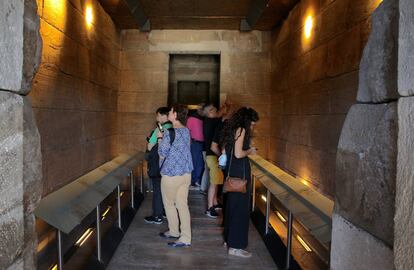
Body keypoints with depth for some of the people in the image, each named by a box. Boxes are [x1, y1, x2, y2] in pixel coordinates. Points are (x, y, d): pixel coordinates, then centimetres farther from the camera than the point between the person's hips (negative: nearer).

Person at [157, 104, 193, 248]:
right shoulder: (186, 131, 5)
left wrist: (159, 138, 1)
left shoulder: (169, 132, -18)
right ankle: (185, 237, 16)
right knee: (182, 205, 11)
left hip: (171, 174, -7)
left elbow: (162, 154, -10)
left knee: (169, 204, 14)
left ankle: (174, 231, 28)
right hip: (186, 172, 7)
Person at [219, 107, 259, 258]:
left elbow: (226, 149, 18)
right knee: (240, 207, -3)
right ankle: (235, 246, 4)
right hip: (240, 172, -10)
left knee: (233, 205, 17)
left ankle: (229, 239, 29)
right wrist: (250, 151, -4)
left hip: (233, 171, 10)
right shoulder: (241, 130, -13)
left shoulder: (233, 129, 14)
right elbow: (238, 154, -22)